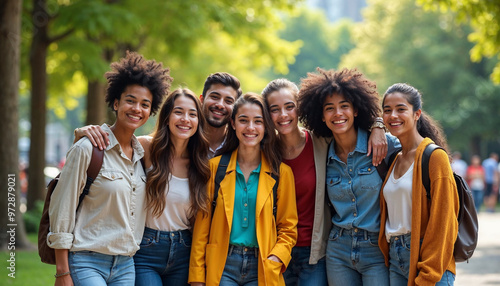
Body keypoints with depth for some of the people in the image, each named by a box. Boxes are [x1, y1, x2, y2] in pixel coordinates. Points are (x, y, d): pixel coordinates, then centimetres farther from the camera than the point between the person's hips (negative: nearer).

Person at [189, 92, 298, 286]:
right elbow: (202, 225, 5)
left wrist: (275, 259, -10)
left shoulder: (281, 172, 6)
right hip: (221, 266, 0)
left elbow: (288, 228, 8)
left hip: (262, 269, 0)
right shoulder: (215, 167, 6)